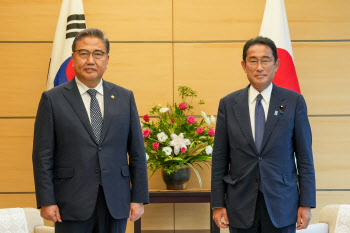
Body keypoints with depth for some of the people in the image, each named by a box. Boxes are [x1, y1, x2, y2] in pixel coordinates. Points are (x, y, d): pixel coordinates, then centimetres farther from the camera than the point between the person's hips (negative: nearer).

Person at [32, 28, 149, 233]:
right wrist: (46, 201, -7)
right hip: (72, 204, -2)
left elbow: (137, 152, 7)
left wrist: (139, 198, 2)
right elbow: (43, 156, -1)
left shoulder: (125, 97, 8)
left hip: (116, 203, 2)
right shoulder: (52, 99, 1)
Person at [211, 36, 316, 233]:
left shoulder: (294, 102, -1)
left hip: (281, 205, -1)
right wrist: (218, 204, 2)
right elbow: (220, 158, 4)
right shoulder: (228, 104, 3)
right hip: (241, 206, 1)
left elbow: (304, 156, 0)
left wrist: (306, 203, -3)